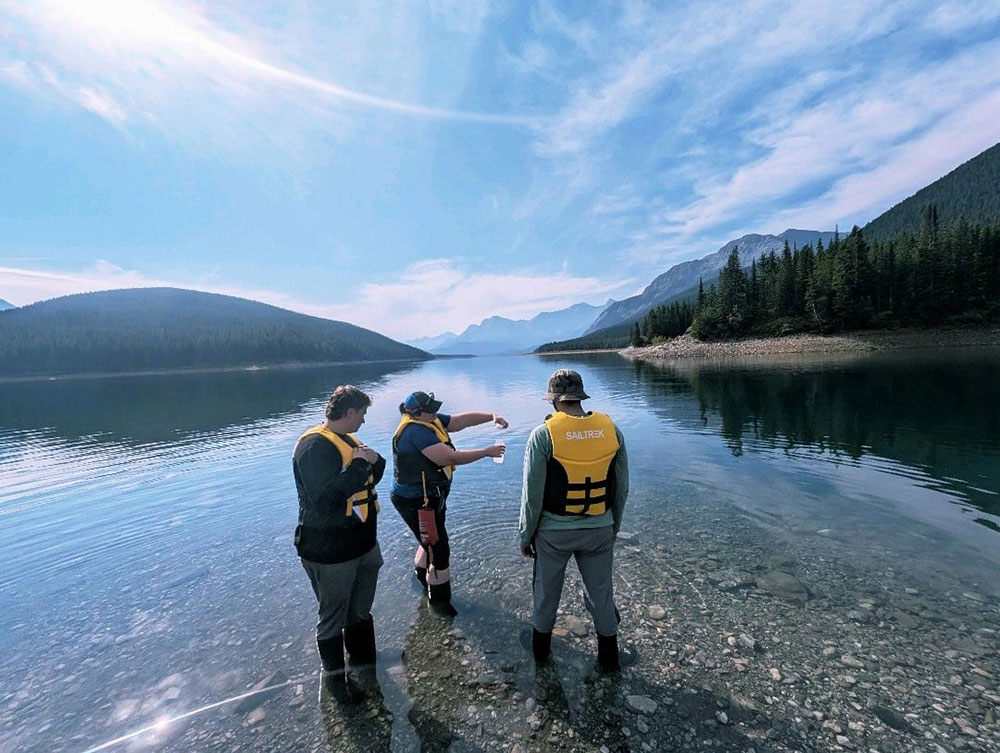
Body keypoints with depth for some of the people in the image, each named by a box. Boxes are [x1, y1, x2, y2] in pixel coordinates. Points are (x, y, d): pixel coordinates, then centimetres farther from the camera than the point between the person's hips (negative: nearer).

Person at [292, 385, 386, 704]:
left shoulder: (348, 440, 8)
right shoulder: (314, 446, -23)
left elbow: (370, 478, 15)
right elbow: (324, 497, -34)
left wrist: (374, 460, -6)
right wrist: (359, 464, -28)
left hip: (364, 543, 9)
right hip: (331, 553, -9)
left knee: (361, 610, 26)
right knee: (334, 618, 13)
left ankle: (363, 660, 47)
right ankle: (334, 677, 35)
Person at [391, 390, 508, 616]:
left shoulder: (431, 421, -1)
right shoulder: (416, 431, -30)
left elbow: (462, 420, -2)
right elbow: (451, 457, -33)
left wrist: (492, 416, -15)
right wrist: (487, 452, -26)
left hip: (430, 496, 10)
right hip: (416, 502, -10)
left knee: (432, 539, 28)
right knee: (439, 550, 2)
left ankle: (421, 575, 54)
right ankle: (438, 600, 23)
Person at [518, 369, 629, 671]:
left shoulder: (544, 433, -18)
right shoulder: (611, 429, -7)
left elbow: (533, 493, -14)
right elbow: (621, 488, 1)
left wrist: (525, 535, 0)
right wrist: (613, 527, 15)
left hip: (554, 531, -2)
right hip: (600, 530, 3)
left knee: (547, 591, 21)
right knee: (601, 592, 22)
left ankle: (541, 646, 44)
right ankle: (609, 656, 40)